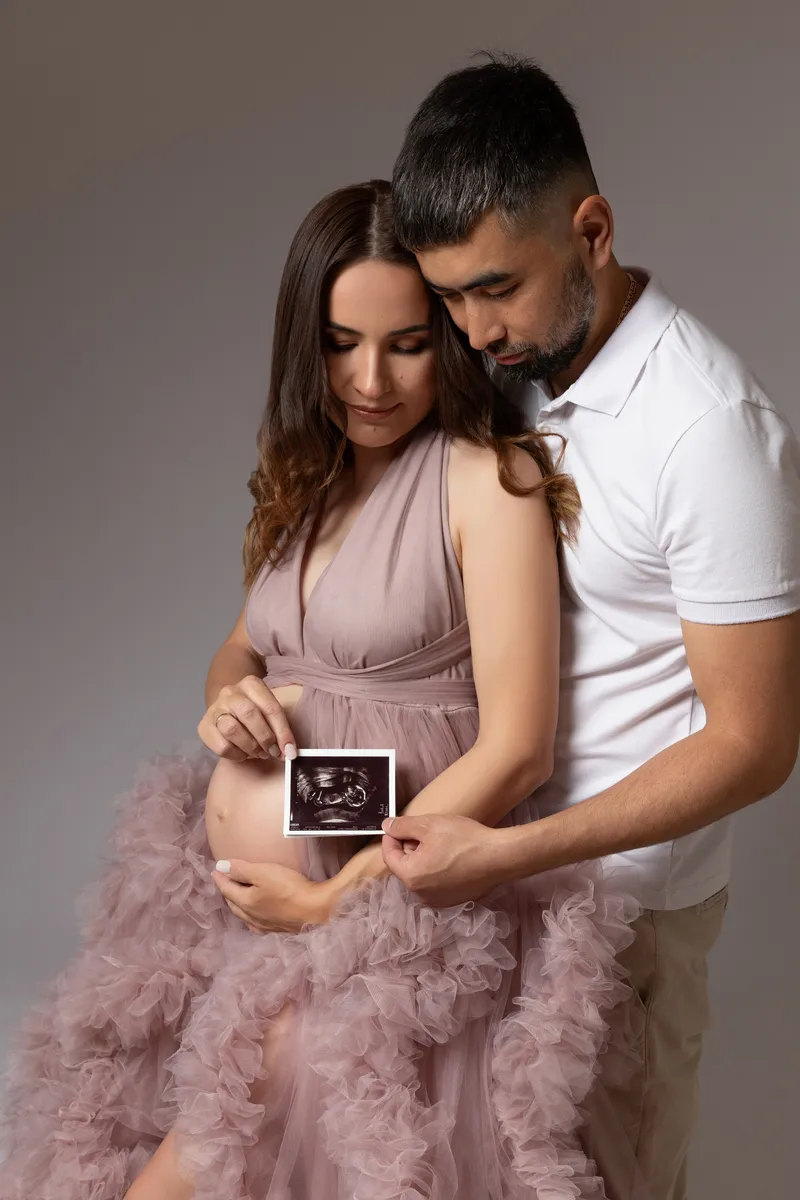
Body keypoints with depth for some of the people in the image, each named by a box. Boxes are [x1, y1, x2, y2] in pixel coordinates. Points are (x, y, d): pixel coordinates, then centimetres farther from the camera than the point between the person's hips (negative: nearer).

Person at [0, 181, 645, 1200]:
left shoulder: (489, 477, -10)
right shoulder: (308, 476, 13)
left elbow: (516, 750, -14)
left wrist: (334, 901, -12)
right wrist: (225, 699, -1)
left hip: (405, 884, -6)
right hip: (257, 877, 6)